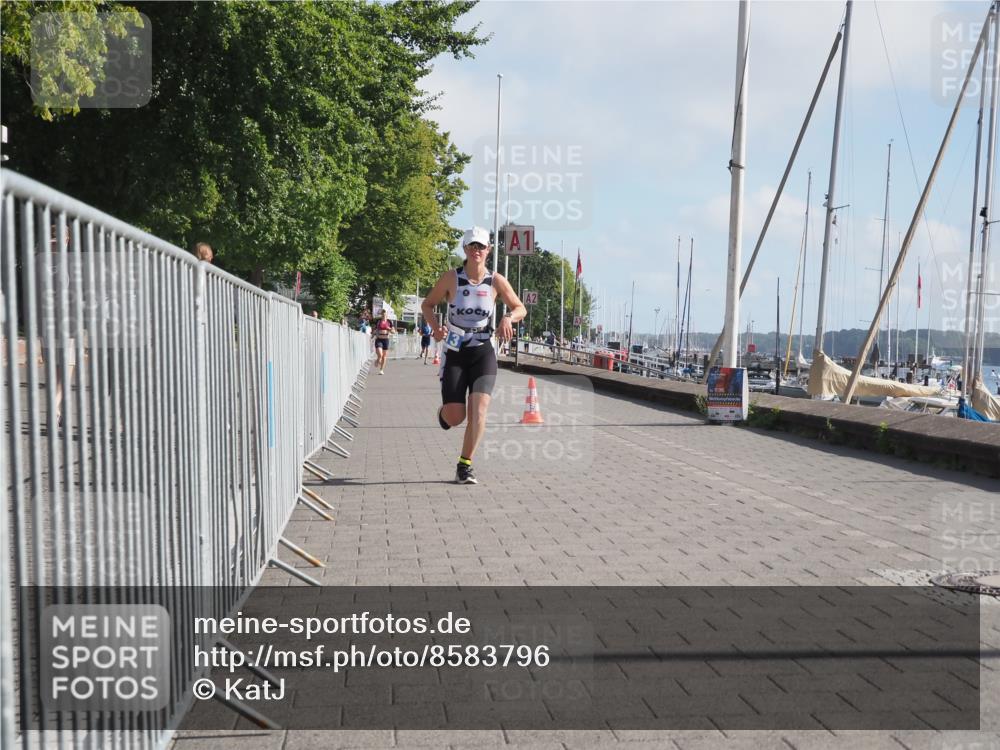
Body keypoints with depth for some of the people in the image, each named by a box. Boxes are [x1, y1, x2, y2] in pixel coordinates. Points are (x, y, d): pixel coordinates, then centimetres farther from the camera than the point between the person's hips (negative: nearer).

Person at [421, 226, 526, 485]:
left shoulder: (496, 281, -2)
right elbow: (427, 304, 6)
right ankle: (445, 411, 35)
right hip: (455, 353, -1)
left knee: (479, 408, -16)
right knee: (454, 418, -4)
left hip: (483, 353, 1)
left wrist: (508, 318, -16)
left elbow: (520, 308, 7)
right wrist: (436, 326, -13)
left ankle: (465, 465, -3)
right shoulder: (451, 278, -5)